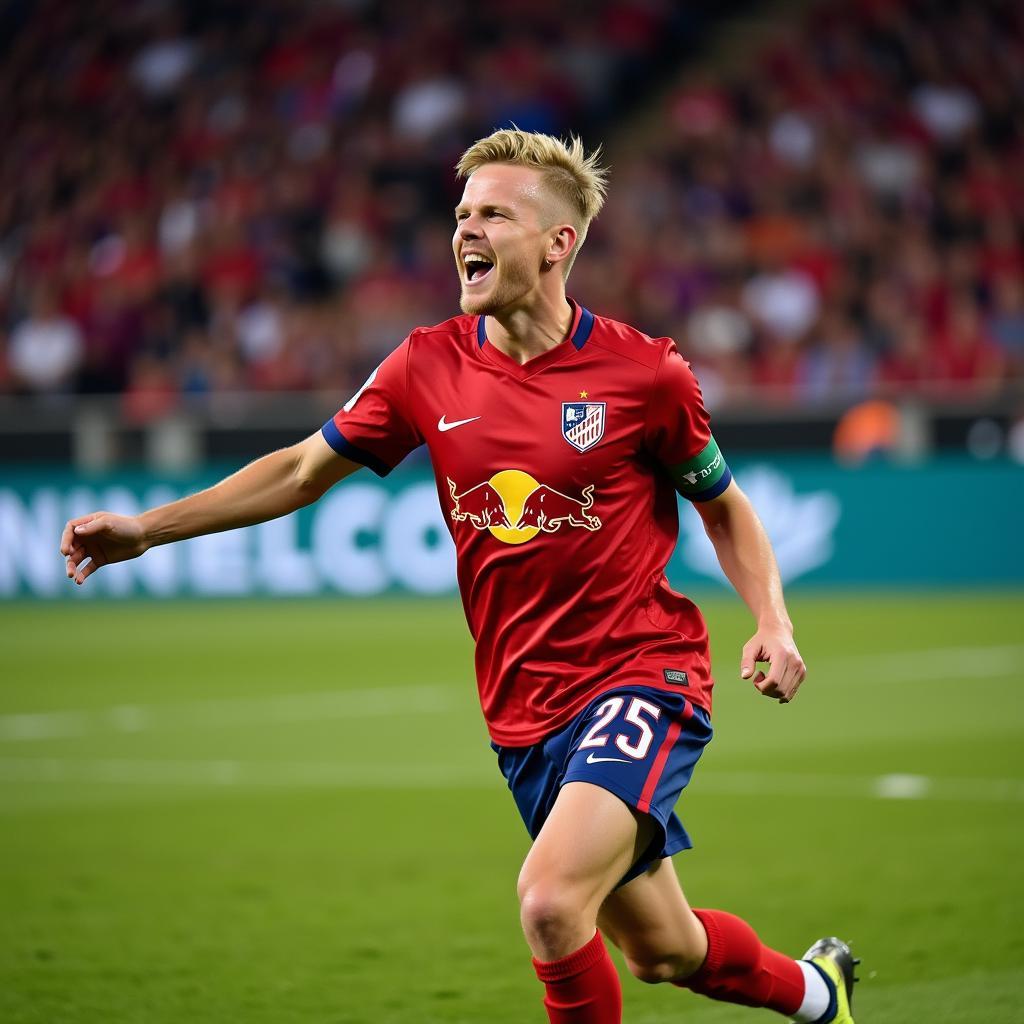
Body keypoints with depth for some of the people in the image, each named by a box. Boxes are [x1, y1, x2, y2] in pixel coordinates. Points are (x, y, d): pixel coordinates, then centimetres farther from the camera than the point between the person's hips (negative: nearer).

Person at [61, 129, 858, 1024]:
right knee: (659, 950, 15)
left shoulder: (643, 373, -10)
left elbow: (724, 507, 5)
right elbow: (305, 471, 10)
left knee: (550, 899, -26)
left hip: (641, 678, -5)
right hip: (523, 710, 5)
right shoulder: (428, 366, -1)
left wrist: (773, 624, -10)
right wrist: (144, 528, 4)